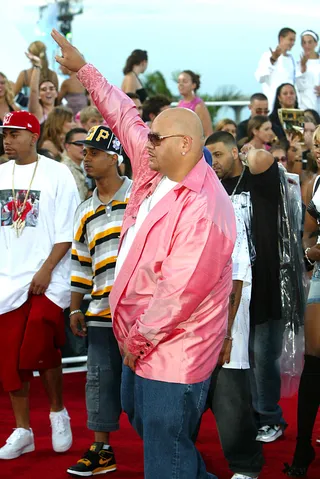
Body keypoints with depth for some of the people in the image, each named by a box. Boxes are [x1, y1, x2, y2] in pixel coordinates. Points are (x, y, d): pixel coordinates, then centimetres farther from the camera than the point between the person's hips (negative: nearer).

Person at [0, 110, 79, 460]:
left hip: (46, 282, -5)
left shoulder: (56, 174, -5)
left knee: (40, 352, -10)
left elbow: (67, 231, -8)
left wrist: (46, 271, -16)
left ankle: (58, 412, 16)